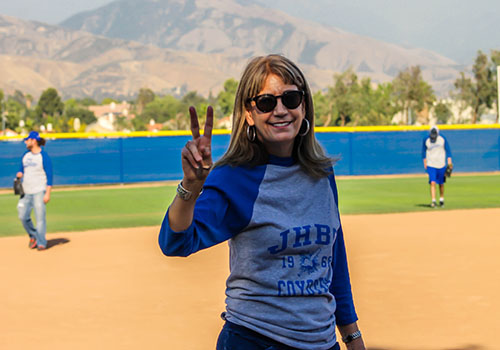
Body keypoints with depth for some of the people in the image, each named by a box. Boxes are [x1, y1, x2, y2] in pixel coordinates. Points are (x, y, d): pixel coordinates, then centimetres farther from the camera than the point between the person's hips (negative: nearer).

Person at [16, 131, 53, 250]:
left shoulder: (44, 156, -7)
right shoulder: (25, 155, 13)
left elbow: (49, 176, -9)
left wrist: (47, 193, -16)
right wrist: (19, 174, -1)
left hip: (39, 191, -6)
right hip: (26, 192, 7)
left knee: (40, 217, -7)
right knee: (23, 216, 2)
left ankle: (41, 243, 0)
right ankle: (33, 236, 23)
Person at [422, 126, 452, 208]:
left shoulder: (442, 139, -4)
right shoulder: (426, 140, -5)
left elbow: (448, 150, 2)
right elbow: (424, 151, 7)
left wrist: (449, 161, -6)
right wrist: (425, 163, 5)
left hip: (441, 164, 1)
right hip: (431, 165, -1)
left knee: (441, 183, 11)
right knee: (432, 183, -13)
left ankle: (441, 199, 29)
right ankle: (433, 201, -16)